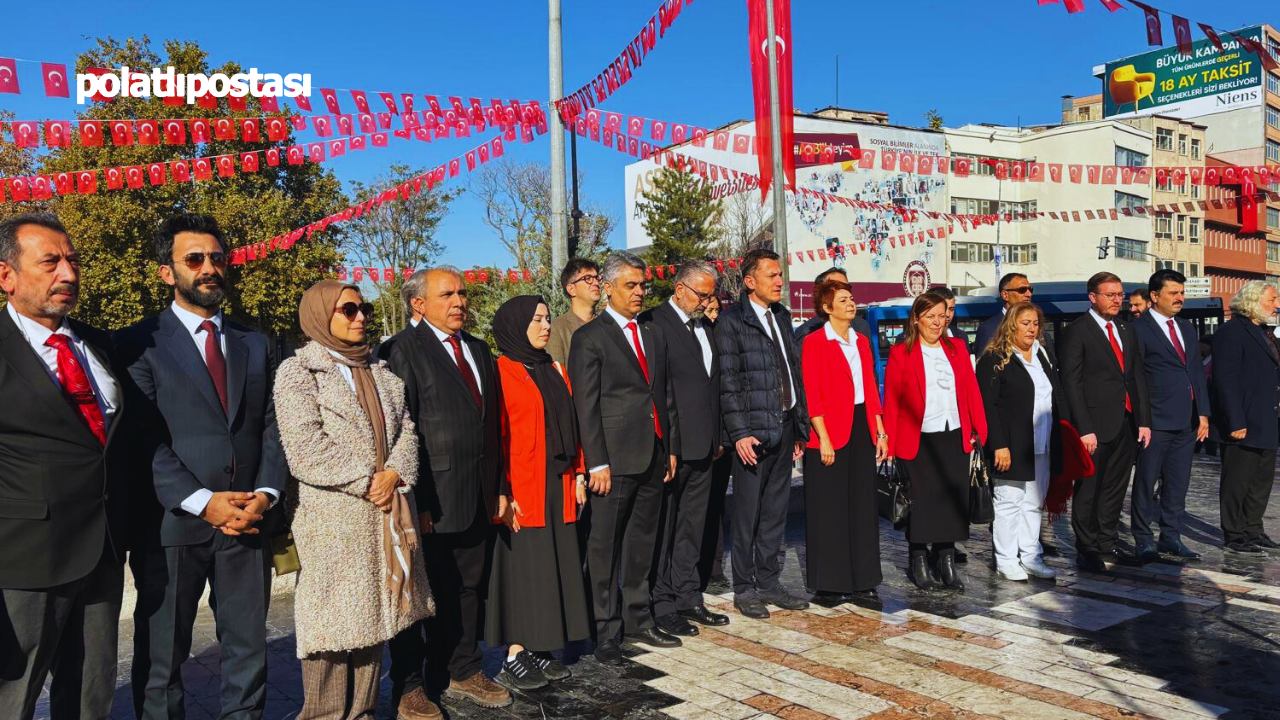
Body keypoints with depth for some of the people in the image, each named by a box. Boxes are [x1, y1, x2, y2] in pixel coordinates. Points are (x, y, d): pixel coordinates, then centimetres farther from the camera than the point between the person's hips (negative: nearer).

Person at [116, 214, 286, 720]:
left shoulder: (256, 346, 14)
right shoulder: (140, 344, 0)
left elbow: (271, 427, 8)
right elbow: (143, 440, -8)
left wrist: (265, 495, -7)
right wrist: (202, 502, -16)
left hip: (247, 521, 3)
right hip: (172, 525, -3)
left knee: (249, 653, 10)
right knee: (161, 657, 10)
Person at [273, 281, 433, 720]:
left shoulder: (380, 372, 17)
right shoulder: (297, 371, -2)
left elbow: (405, 429, 10)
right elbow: (305, 446, -12)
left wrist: (393, 474, -9)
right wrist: (365, 482, -13)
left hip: (383, 510, 6)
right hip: (331, 515, -6)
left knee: (372, 613, 9)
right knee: (333, 616, -2)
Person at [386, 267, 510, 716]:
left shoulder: (479, 350, 15)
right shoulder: (405, 348, -7)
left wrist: (495, 489, 14)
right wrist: (415, 500, -17)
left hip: (476, 497, 7)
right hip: (432, 499, -6)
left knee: (468, 589, 16)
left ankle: (462, 672, 31)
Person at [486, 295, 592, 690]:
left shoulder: (555, 371, 14)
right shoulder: (501, 371, -7)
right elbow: (495, 435, -12)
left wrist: (578, 473, 10)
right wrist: (502, 492, -17)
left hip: (558, 484, 7)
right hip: (522, 486, -7)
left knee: (555, 564, 8)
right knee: (524, 564, -2)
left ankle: (538, 649, 18)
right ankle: (514, 657, 8)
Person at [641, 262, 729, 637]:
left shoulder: (704, 327, 16)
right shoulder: (654, 323, -11)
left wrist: (717, 436, 16)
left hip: (702, 447, 8)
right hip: (670, 446, -8)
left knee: (692, 526, 15)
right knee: (663, 528, 3)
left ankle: (688, 599, 26)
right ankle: (661, 606, 13)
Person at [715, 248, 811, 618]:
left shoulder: (782, 317, 15)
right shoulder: (732, 321, -7)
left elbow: (794, 373, 17)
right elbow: (728, 382, -11)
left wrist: (801, 426, 14)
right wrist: (740, 432, -17)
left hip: (785, 429, 7)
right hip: (753, 433, -7)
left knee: (775, 511, 12)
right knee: (747, 514, 2)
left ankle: (768, 582, 23)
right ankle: (744, 589, 13)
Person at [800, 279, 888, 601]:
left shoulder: (861, 342, 14)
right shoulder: (815, 342, -7)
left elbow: (872, 388, 14)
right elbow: (811, 394, -12)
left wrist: (880, 431, 8)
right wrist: (823, 437, -18)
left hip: (862, 429, 7)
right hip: (831, 433, -7)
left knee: (862, 505, 11)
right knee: (830, 510, 0)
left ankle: (861, 577, 22)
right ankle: (829, 583, 10)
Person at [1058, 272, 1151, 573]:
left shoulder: (1127, 331, 15)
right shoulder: (1076, 332, -7)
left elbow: (1138, 377, 16)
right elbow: (1071, 384, -11)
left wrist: (1144, 421, 7)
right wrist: (1084, 429, -16)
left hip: (1126, 425, 7)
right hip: (1096, 426, -6)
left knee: (1115, 491, 12)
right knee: (1088, 492, 2)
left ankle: (1106, 547, 23)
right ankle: (1087, 552, 12)